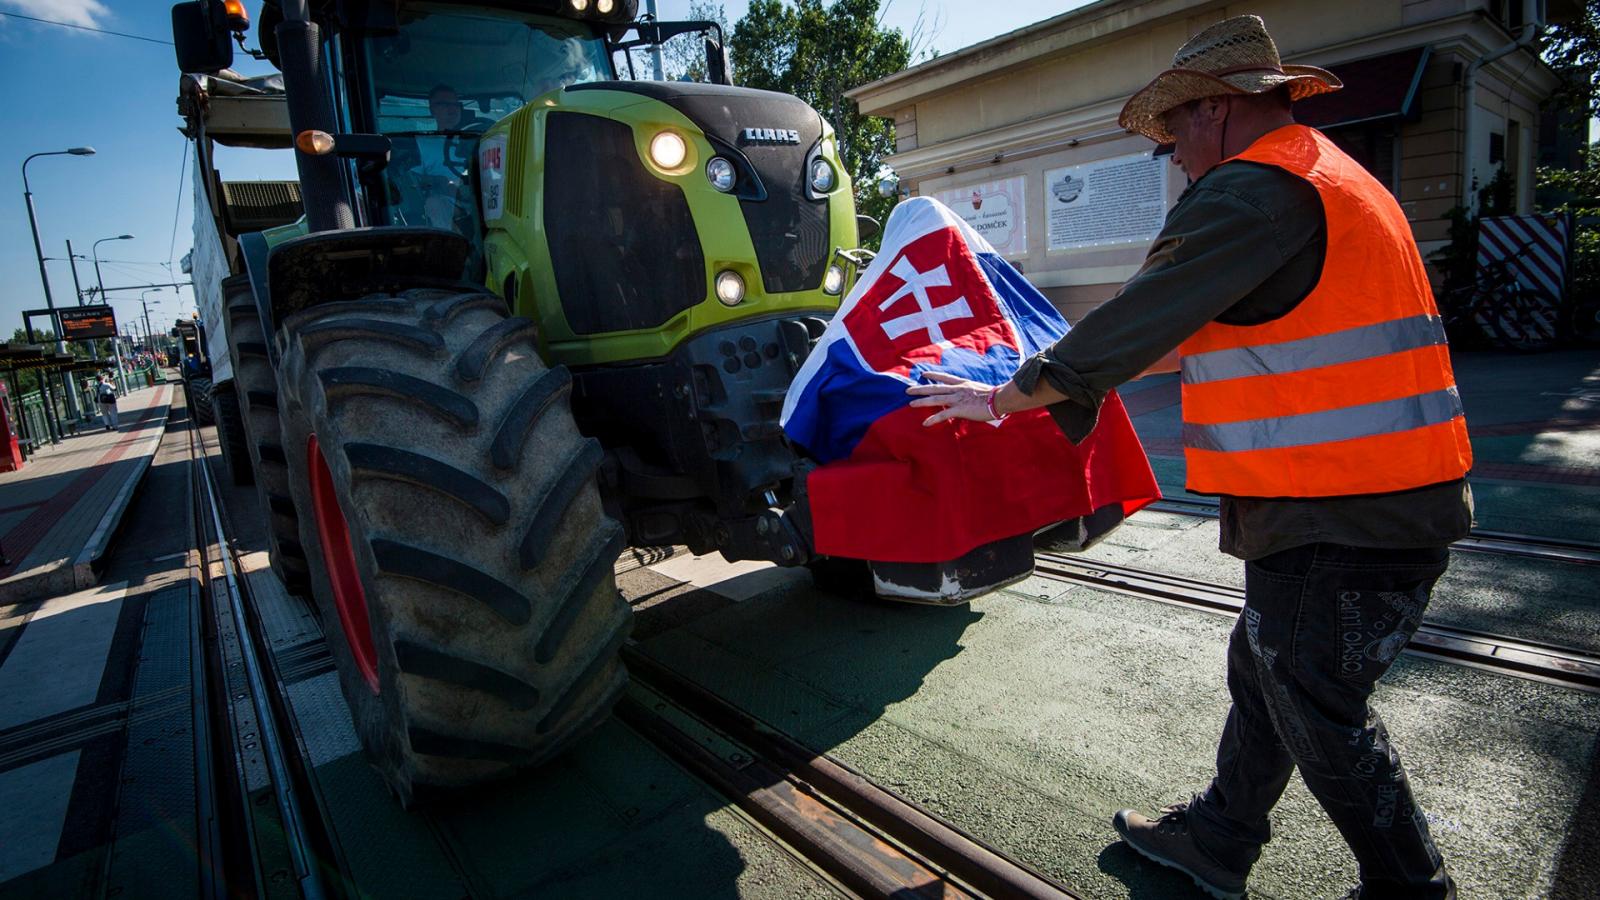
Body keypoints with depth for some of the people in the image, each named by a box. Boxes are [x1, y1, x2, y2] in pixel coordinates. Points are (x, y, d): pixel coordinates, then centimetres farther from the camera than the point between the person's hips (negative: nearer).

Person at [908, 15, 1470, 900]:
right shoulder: (1335, 179, 18)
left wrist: (1005, 397, -5)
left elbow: (1135, 322, -16)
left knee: (1320, 712, 7)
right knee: (1263, 674, 20)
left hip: (1338, 521, -10)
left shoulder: (1251, 190, -15)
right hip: (1396, 499, 10)